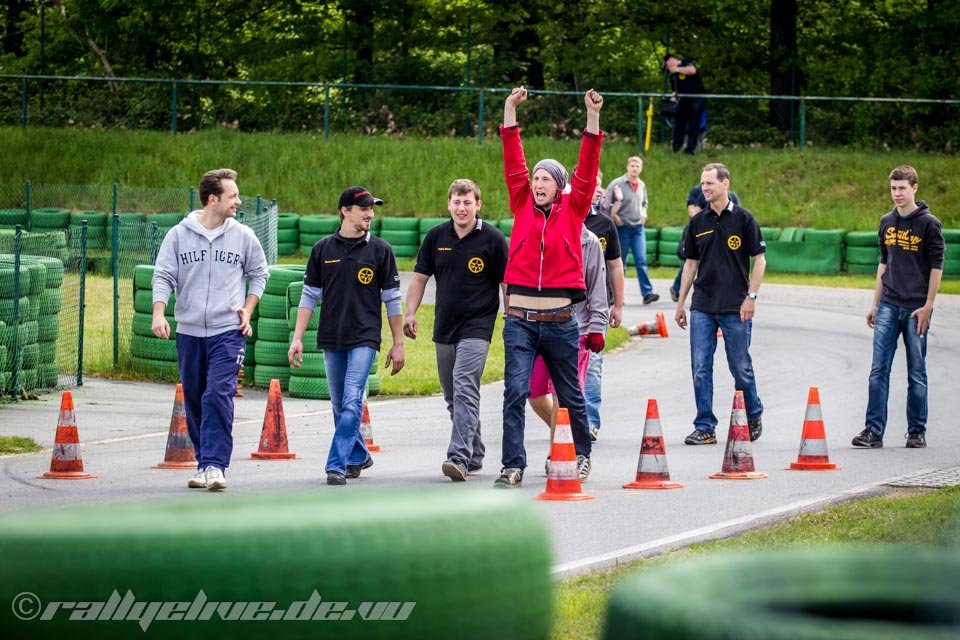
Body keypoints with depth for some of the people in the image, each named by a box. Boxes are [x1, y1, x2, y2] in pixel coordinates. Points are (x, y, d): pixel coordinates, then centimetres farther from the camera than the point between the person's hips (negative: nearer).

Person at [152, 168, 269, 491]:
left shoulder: (243, 236, 2)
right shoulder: (179, 235, 0)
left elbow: (259, 273, 16)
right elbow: (163, 276, 0)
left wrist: (247, 310, 7)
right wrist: (159, 314, -14)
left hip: (228, 331, -2)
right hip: (189, 331, 2)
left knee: (219, 395, -16)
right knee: (194, 401, 8)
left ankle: (215, 465, -18)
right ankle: (203, 463, 21)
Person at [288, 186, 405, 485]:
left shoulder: (379, 250, 1)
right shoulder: (323, 250, 5)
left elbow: (392, 299, 4)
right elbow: (309, 295, 8)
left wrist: (398, 343, 2)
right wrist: (297, 338, 1)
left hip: (364, 338, -3)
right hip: (331, 338, 3)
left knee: (352, 401, -14)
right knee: (340, 405, 10)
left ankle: (337, 465, -16)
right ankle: (358, 456, 27)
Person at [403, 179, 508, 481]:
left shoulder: (492, 239, -6)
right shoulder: (437, 236, 6)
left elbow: (508, 283, -2)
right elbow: (420, 277, 12)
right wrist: (410, 313, 1)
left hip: (477, 327, -6)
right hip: (444, 328, 6)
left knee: (465, 388, -19)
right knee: (453, 396, 12)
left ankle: (459, 457, -27)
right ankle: (474, 454, 26)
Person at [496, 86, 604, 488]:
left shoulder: (572, 211, 4)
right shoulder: (523, 207, 6)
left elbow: (587, 168, -3)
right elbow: (513, 164, 2)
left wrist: (593, 116, -10)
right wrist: (510, 111, -4)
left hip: (559, 322, 0)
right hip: (520, 320, 0)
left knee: (570, 395, 13)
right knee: (515, 391, -11)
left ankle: (581, 455, 31)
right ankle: (513, 466, -11)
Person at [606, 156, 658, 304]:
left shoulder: (642, 186, 10)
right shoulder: (617, 184, -7)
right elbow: (606, 202, -7)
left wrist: (643, 215, 11)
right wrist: (614, 217, -12)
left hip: (638, 228, 4)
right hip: (623, 228, -4)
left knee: (641, 260, -6)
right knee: (620, 262, 3)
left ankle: (647, 293, -10)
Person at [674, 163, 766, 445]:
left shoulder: (743, 218, -2)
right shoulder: (698, 222, 9)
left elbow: (759, 260, -2)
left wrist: (751, 297, -10)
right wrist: (680, 303, 12)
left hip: (735, 307, -4)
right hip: (702, 306, 4)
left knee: (741, 368, 2)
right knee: (700, 369, -1)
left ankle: (754, 416, 25)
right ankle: (705, 427, 4)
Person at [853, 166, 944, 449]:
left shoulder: (929, 224, -4)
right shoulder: (886, 223, 12)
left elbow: (937, 266, -5)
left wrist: (928, 306, -11)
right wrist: (875, 303, 16)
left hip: (916, 308, -4)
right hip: (888, 306, 4)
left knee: (916, 373, 2)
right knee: (878, 369, -3)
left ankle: (917, 431, 10)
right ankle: (873, 431, -3)